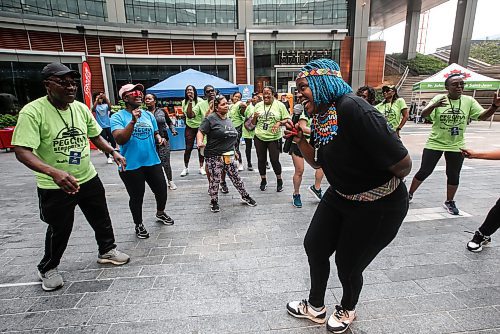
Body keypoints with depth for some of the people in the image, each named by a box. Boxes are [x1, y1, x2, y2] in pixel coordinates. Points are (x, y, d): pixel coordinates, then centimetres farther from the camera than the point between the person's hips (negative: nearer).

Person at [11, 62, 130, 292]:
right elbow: (22, 151, -25)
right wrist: (54, 172, -41)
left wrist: (113, 152, -4)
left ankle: (106, 251, 42)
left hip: (88, 179, 5)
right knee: (59, 230, 12)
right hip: (54, 186, -5)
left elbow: (95, 135, 12)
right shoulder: (33, 112, -18)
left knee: (101, 219, 17)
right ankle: (48, 268, 39)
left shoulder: (81, 108, -2)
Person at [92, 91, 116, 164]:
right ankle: (108, 157, 7)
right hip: (101, 127, -2)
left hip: (108, 126, 2)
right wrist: (97, 99, -31)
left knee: (113, 141, 4)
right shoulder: (96, 107, 2)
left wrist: (105, 97, -27)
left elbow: (110, 106, -15)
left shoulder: (105, 105, 7)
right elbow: (93, 108, -22)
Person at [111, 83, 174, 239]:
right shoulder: (118, 116, -7)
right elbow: (120, 140, -20)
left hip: (153, 162, 5)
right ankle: (139, 225, 33)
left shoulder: (148, 114, 8)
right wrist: (133, 121, -29)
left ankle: (160, 213, 44)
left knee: (162, 190, 14)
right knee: (136, 197, 9)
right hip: (131, 166, -4)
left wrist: (160, 139, -4)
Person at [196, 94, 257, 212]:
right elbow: (200, 132, -12)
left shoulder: (228, 120, 16)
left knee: (236, 177, 13)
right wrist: (199, 142, -31)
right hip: (214, 156, -6)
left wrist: (234, 151, 26)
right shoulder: (210, 119, -7)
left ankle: (245, 196, 29)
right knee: (215, 180, 3)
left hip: (229, 156, 6)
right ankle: (214, 202, 21)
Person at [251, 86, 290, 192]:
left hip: (274, 138, -3)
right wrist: (254, 117, -9)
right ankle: (263, 180, 27)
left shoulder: (280, 105, -2)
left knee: (274, 160, -2)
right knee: (261, 160, 9)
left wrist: (279, 123, -20)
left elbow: (287, 119, -2)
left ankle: (279, 181, 21)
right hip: (259, 137, 3)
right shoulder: (258, 105, 7)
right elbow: (253, 123, 13)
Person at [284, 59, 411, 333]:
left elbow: (403, 164, -28)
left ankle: (347, 310, 47)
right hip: (339, 197, 8)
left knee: (348, 266, 10)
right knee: (314, 246, 14)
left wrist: (380, 187, -6)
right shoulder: (319, 117, -2)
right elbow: (317, 162, 12)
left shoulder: (352, 108, -30)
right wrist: (299, 139, -6)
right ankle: (316, 308, 41)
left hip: (378, 207, -8)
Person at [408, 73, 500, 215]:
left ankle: (449, 202, 26)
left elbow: (482, 116, -5)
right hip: (435, 144, -2)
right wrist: (434, 106, -38)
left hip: (456, 146, 3)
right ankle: (410, 194, 20)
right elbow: (424, 114, -18)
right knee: (424, 171, 3)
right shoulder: (439, 98, -9)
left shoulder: (469, 101, -1)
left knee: (454, 175, 9)